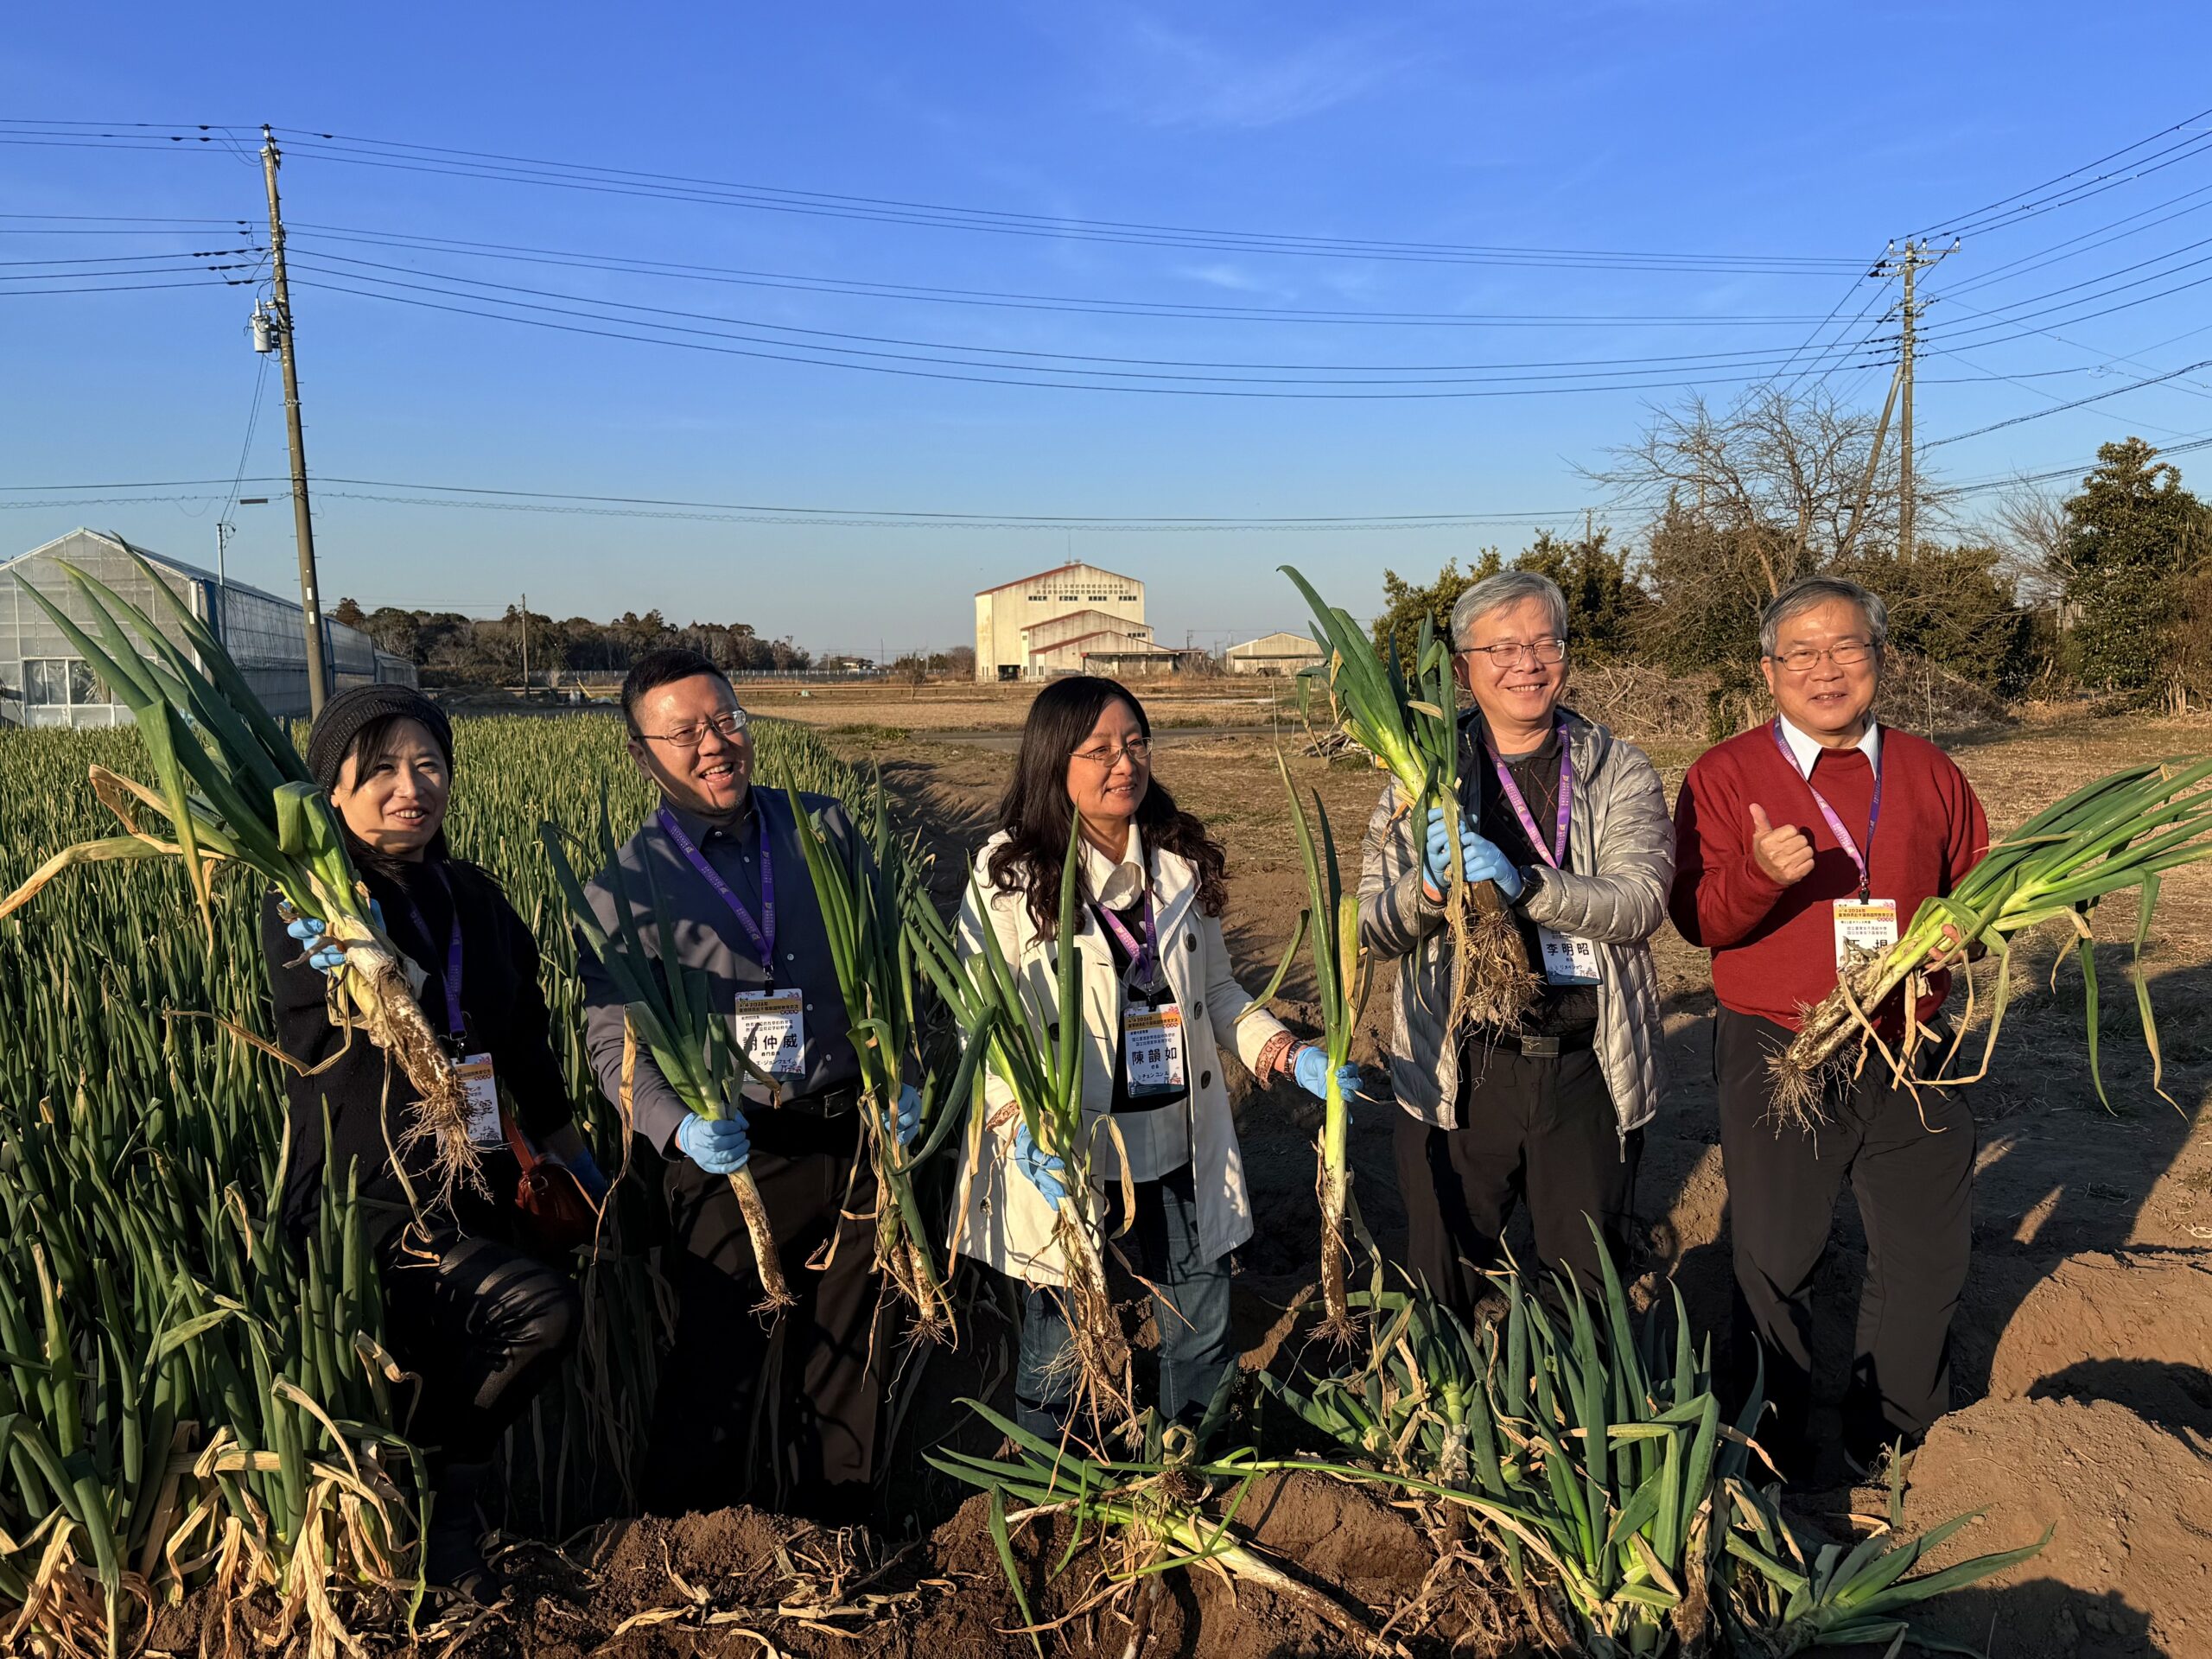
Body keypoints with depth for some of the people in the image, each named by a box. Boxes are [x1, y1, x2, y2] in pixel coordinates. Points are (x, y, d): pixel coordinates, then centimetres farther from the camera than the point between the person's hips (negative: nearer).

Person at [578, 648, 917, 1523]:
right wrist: (677, 1125, -26)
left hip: (851, 1143, 3)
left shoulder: (826, 829, 5)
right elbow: (614, 1041, -8)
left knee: (841, 1360, 16)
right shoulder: (623, 889, -4)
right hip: (727, 1156, -3)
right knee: (716, 1372, 7)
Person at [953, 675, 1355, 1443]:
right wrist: (1023, 1129, -26)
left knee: (1202, 1333, 17)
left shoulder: (1181, 860, 5)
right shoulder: (1010, 873, -10)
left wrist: (1286, 1054, -2)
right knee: (1059, 1346, 10)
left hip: (1180, 1149, 5)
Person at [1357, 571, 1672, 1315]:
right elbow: (1372, 928, -3)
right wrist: (1428, 885, -23)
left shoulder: (1619, 772, 2)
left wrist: (1524, 883, -28)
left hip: (1589, 1072, 1)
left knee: (1590, 1295, 17)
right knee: (1439, 1295, 13)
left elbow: (1642, 902, -13)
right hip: (1457, 1074, 0)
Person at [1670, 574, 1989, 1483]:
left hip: (1908, 1055, 3)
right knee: (1775, 1262, 7)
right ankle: (1776, 1456, 28)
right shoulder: (1726, 774, -3)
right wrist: (1761, 874, -28)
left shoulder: (1927, 771, 7)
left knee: (1928, 1253, 14)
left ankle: (1902, 1443, 37)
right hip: (1774, 1056, -3)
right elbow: (1699, 920, -8)